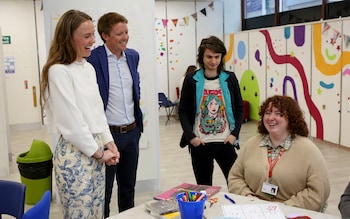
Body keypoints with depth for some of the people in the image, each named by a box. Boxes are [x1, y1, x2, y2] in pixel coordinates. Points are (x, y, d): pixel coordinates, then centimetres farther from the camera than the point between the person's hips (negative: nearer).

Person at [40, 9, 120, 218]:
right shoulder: (58, 71, -15)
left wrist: (109, 143, 6)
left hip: (96, 149, 8)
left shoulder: (89, 68, 9)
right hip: (74, 153, -7)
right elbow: (72, 122, -17)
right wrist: (99, 153, -10)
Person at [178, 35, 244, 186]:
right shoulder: (191, 80, 0)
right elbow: (183, 111, 1)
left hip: (225, 142, 1)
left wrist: (234, 134, -4)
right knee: (203, 186, 9)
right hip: (199, 143, 0)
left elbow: (239, 108, 7)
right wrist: (191, 136, -10)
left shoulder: (230, 79, 3)